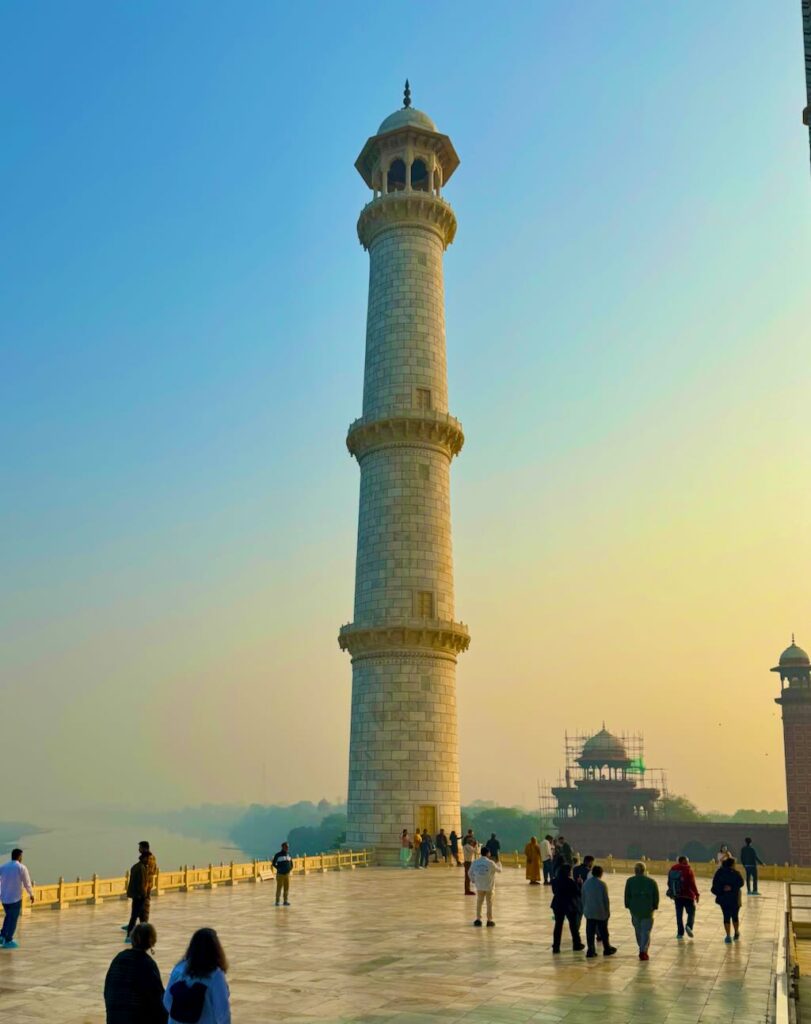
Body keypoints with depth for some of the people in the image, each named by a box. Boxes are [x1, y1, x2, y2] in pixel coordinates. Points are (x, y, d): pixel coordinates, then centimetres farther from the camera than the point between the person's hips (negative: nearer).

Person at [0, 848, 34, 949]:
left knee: (8, 917, 23)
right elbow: (27, 883, -7)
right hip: (15, 898, -5)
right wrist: (31, 894, 8)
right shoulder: (21, 868, -11)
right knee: (13, 919, 8)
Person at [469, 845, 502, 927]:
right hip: (489, 886, -3)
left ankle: (478, 919, 15)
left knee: (479, 902, 15)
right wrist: (497, 863, 18)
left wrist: (473, 880, 22)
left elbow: (470, 872, 3)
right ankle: (489, 920, 14)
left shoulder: (475, 862, -6)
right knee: (489, 903, 10)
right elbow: (499, 870, -2)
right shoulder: (490, 863, -16)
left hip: (479, 886, 3)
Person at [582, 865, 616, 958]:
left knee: (590, 932, 5)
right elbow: (606, 900, -9)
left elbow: (583, 898, 8)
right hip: (601, 912, -3)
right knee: (604, 932, 11)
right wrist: (608, 911, 2)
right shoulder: (602, 884, -13)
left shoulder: (586, 883, 1)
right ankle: (607, 949, 24)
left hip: (589, 912, 3)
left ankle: (590, 950, 4)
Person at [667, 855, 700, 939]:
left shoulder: (673, 869, 6)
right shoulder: (687, 870, -10)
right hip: (688, 895, -4)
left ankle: (680, 933, 9)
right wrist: (696, 894, -7)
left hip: (677, 896, 4)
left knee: (679, 914, 10)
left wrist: (673, 893, 23)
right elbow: (692, 883, -14)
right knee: (691, 912, 8)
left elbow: (669, 883, 12)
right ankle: (689, 926, -16)